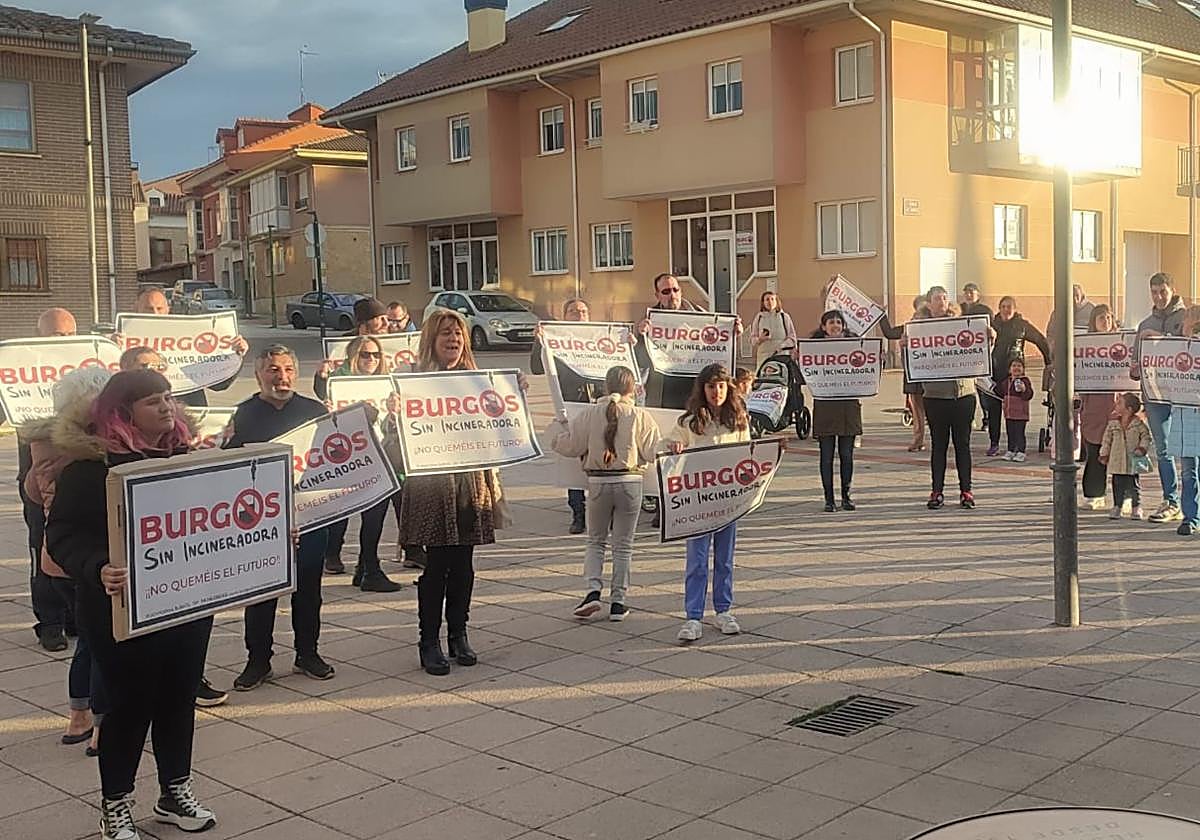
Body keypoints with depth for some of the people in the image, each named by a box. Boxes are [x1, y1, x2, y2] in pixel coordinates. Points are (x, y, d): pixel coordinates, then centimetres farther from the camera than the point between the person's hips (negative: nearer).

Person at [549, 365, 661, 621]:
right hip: (630, 482, -1)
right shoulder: (640, 417, -7)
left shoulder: (590, 414, -5)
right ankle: (618, 602, 12)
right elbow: (653, 452, -5)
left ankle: (593, 590, 0)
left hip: (598, 481, 1)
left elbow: (568, 445, 0)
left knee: (595, 540, 17)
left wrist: (558, 425, 20)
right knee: (623, 544, 10)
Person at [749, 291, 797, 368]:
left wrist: (780, 347, -11)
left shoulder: (785, 317, 8)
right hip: (763, 356, 1)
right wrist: (759, 339, -8)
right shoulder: (759, 318, 13)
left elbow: (792, 338, 6)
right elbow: (752, 339, 15)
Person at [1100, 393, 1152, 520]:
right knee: (1118, 484, 5)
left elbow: (1146, 436, -1)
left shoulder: (1138, 423, -5)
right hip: (1117, 461, 2)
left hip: (1133, 461, -2)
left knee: (1134, 485, 5)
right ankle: (1117, 506, 15)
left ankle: (1136, 508, 14)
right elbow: (1107, 439, 8)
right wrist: (1104, 454, 6)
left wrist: (1142, 448, -14)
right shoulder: (1113, 423, 3)